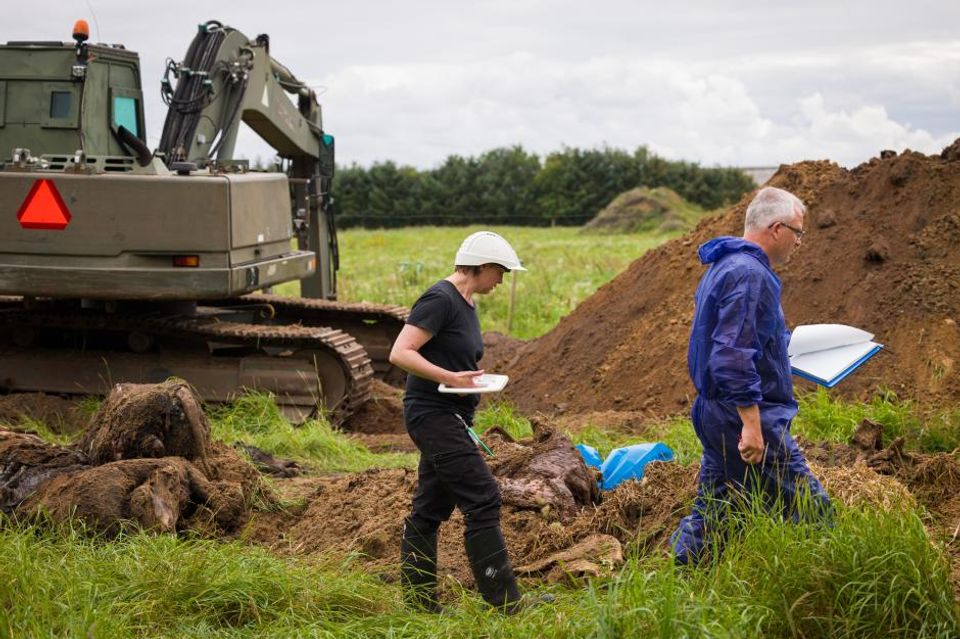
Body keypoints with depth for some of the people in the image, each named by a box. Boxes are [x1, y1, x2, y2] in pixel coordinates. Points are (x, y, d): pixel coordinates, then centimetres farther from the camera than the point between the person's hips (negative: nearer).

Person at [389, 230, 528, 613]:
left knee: (429, 510, 11)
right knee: (483, 500, -11)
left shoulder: (465, 304, 16)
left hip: (451, 419, 10)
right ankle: (506, 603, -7)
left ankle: (419, 603, 17)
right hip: (432, 414, -10)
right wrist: (450, 377, -25)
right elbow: (400, 353, -20)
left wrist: (472, 378, 11)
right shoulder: (440, 299, -14)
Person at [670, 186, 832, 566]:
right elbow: (734, 356, -26)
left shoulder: (722, 266, 16)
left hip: (713, 414, 11)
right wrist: (752, 424, -27)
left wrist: (783, 344, 34)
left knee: (712, 511, 15)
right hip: (744, 417, -11)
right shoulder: (750, 275, -18)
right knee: (810, 508, -5)